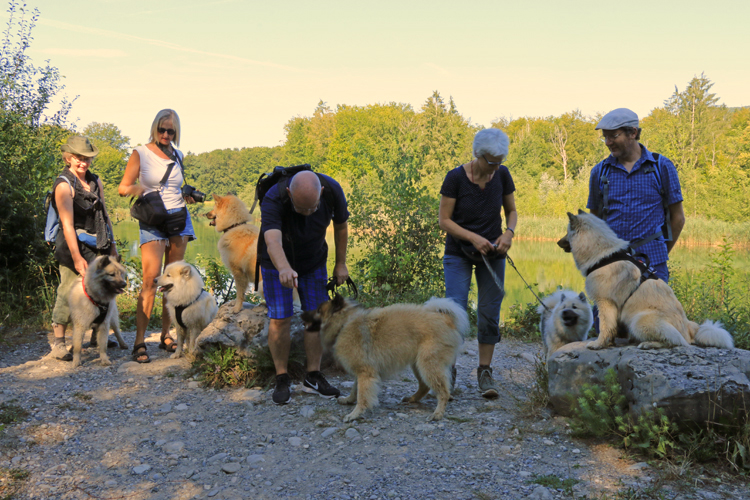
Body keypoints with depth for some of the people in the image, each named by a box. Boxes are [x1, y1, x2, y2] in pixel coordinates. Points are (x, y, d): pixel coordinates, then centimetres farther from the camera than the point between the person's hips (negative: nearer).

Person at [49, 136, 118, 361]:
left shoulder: (95, 182, 12)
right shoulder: (64, 185, -9)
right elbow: (67, 223, -17)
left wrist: (112, 245, 17)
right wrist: (77, 257, -22)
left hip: (98, 246, 7)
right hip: (76, 246, -7)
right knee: (68, 292, -7)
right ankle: (58, 342, 2)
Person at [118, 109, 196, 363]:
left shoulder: (177, 156, 13)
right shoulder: (140, 154, 0)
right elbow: (123, 188, -1)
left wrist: (187, 196, 6)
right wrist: (138, 189, -21)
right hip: (152, 221, -4)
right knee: (150, 280, -15)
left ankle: (166, 335, 12)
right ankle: (139, 341, -12)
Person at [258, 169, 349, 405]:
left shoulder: (332, 190, -26)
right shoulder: (273, 200, -37)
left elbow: (340, 226, -7)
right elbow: (273, 242, -54)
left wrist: (341, 263, -1)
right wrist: (284, 269, -73)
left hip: (314, 260, 3)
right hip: (278, 263, -3)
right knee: (280, 319, -8)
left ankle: (313, 376, 14)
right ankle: (282, 379, 7)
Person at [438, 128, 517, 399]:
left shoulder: (502, 175, -5)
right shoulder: (455, 177, -15)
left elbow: (512, 211, 7)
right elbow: (444, 220, -11)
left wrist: (509, 232, -13)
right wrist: (473, 237, -23)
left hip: (492, 255, 3)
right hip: (459, 254, -3)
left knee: (489, 313, 3)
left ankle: (485, 372, 15)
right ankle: (448, 372, 4)